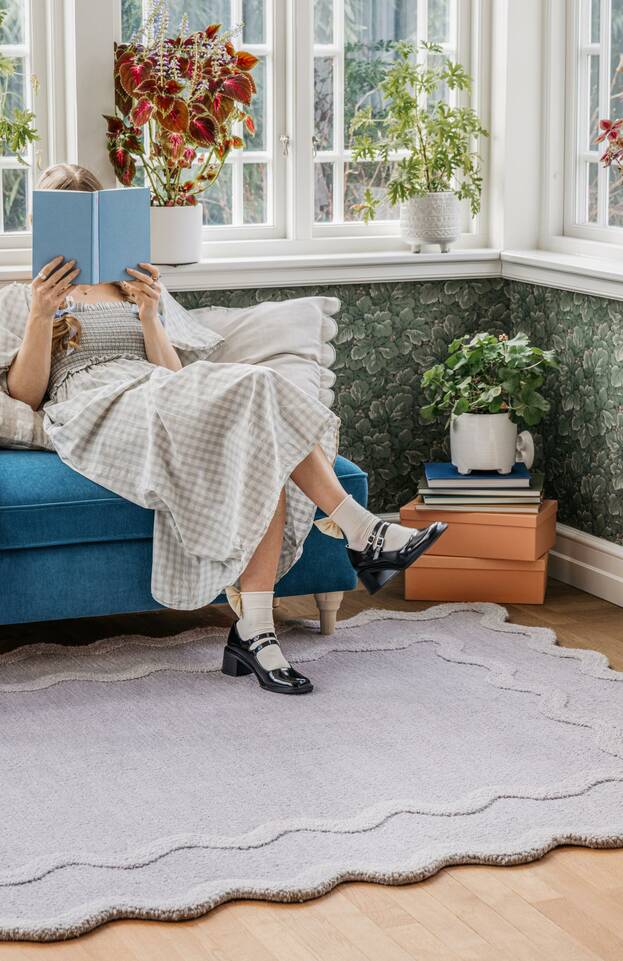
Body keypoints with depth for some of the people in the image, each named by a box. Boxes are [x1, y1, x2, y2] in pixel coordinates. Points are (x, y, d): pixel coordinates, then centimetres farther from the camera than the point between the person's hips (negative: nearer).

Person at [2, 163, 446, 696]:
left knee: (267, 458, -32)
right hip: (96, 412, -4)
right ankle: (360, 532, -27)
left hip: (161, 399, 4)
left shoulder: (135, 287, 30)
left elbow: (172, 372, 15)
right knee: (256, 391, -30)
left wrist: (150, 316, -2)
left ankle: (254, 630, -38)